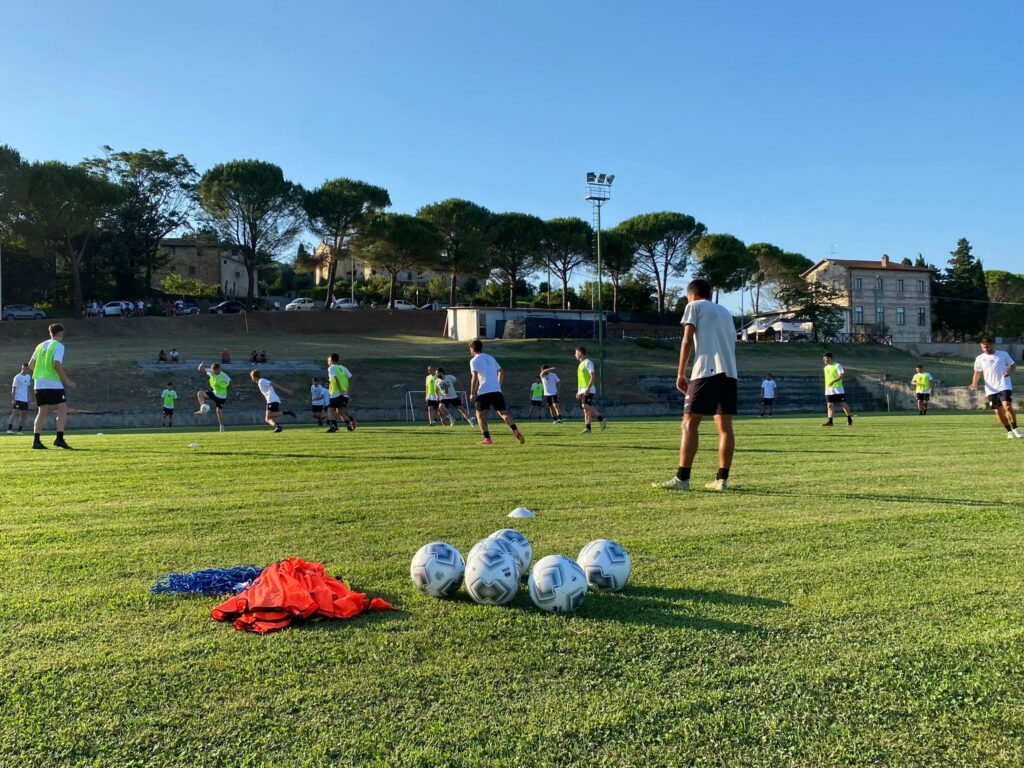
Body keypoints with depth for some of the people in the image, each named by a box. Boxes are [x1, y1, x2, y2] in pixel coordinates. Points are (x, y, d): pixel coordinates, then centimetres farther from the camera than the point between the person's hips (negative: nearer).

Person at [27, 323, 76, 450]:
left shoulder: (41, 345, 15)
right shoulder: (59, 346, -6)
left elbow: (30, 365, 18)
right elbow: (57, 364, -18)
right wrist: (67, 381, -13)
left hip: (39, 383, 7)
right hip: (53, 383, -7)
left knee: (42, 412, 12)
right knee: (62, 409, -4)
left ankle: (36, 441, 10)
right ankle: (59, 439, -14)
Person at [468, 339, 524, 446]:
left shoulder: (474, 360, 1)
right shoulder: (490, 358, 22)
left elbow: (475, 377, -11)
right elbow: (501, 372, 23)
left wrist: (472, 393, -8)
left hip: (483, 392, -5)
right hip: (497, 391, 5)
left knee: (480, 415, 7)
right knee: (504, 413, 7)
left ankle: (487, 439, -3)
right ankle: (516, 431, -14)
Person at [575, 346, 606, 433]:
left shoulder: (588, 362, -8)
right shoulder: (581, 364, 19)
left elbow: (592, 377, -16)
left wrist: (588, 389, -25)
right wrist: (578, 392, 22)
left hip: (588, 391, -9)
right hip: (582, 391, 9)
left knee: (586, 406, -22)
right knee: (586, 409, 5)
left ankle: (601, 420, -13)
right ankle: (587, 428, 4)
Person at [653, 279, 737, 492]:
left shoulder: (694, 306, 9)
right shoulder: (725, 311, 27)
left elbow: (687, 340, -2)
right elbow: (731, 343, 21)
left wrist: (680, 374, 0)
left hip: (706, 371, -6)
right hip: (729, 372, 6)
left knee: (690, 424, -6)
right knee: (725, 426, 6)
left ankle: (682, 479, -10)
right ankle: (722, 480, 5)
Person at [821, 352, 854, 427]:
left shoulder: (837, 366, -6)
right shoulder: (825, 368, 15)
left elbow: (843, 375, -17)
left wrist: (834, 381, -29)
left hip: (838, 389, -6)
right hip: (828, 390, 6)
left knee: (843, 404, -1)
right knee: (829, 405, -4)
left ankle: (849, 419, 14)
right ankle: (830, 421, -9)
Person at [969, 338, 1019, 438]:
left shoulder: (1003, 354, 4)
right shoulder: (980, 358, 7)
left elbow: (1013, 365, 11)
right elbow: (977, 372, 13)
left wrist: (1010, 372, -11)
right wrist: (974, 384, -4)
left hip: (1004, 386, -2)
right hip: (991, 389, 2)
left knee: (1007, 406, -19)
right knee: (998, 411, 2)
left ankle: (1015, 429, -4)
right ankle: (1009, 431, 17)